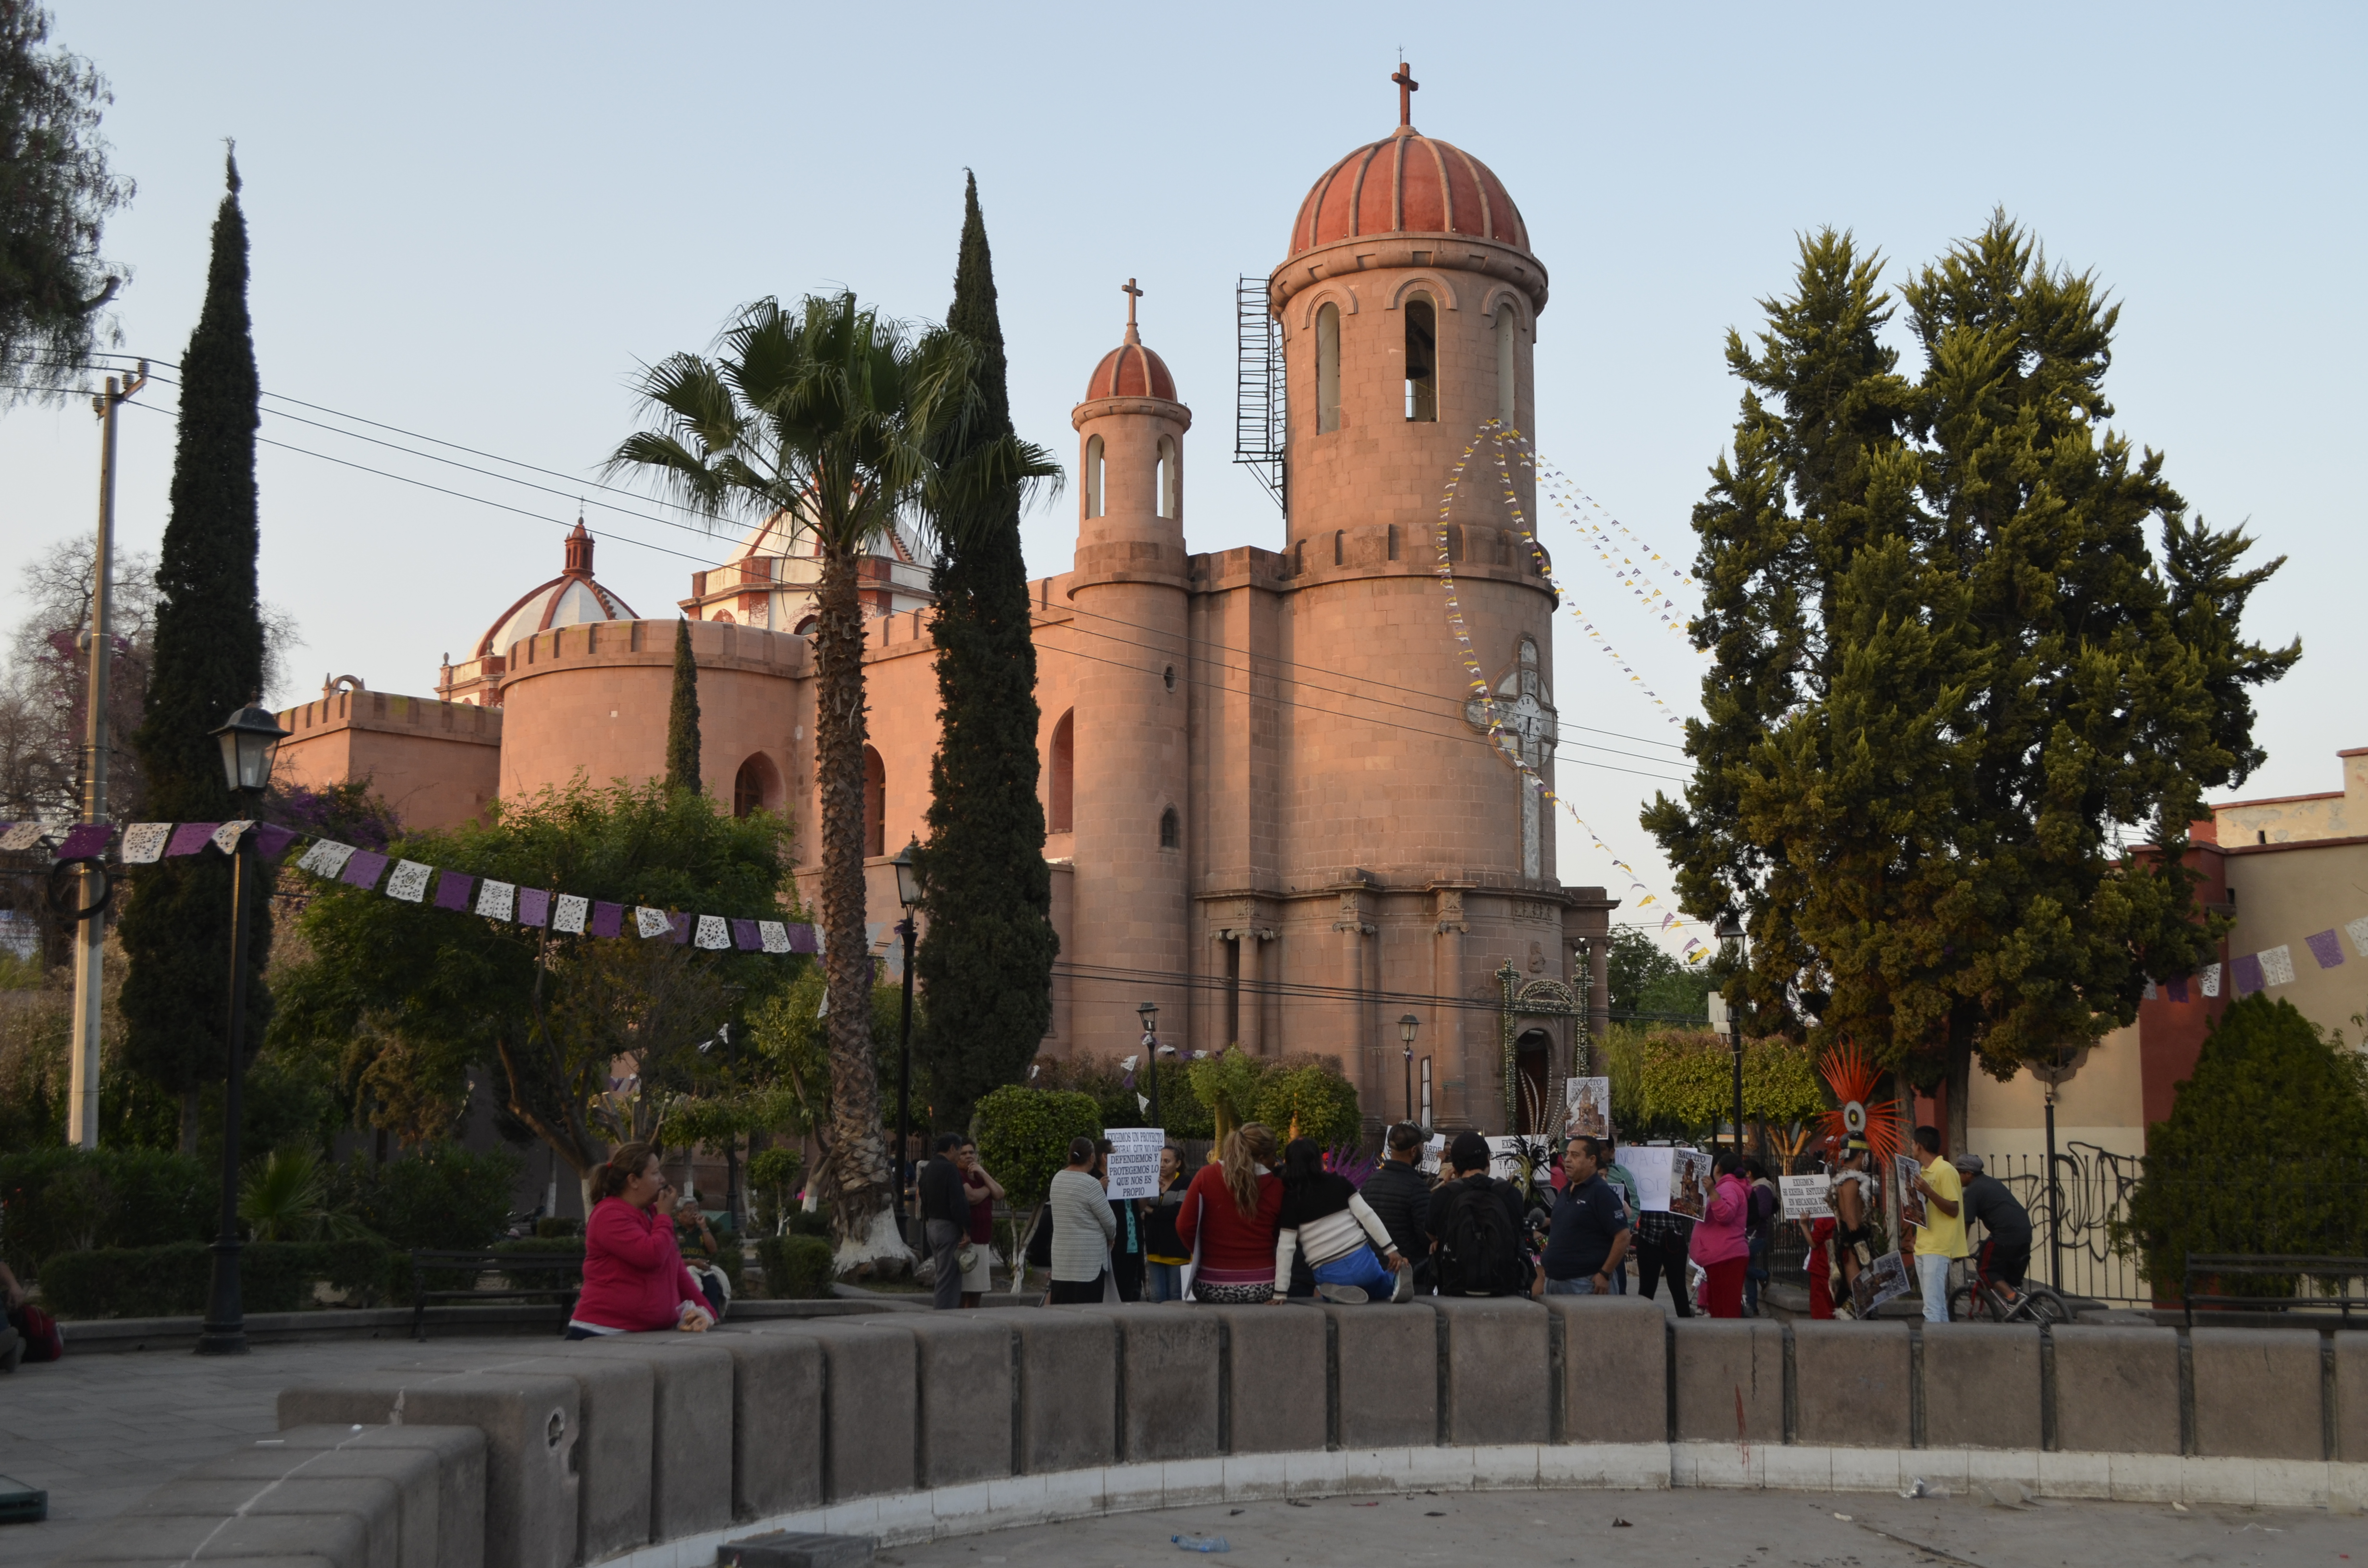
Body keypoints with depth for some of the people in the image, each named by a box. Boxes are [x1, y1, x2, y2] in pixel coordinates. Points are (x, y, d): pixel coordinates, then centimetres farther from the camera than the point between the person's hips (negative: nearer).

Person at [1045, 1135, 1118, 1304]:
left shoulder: (1057, 1179, 7)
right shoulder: (1091, 1184, -14)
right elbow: (1109, 1222, -6)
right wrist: (1111, 1236, 14)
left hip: (1061, 1256, 7)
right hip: (1088, 1259, -7)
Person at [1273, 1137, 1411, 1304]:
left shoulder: (1291, 1199, -5)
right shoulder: (1340, 1183, 2)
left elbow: (1285, 1248, -8)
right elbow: (1367, 1215, -6)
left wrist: (1280, 1293, -5)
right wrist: (1391, 1249, -3)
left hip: (1329, 1275, -2)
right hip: (1361, 1262, 2)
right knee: (1378, 1282, 36)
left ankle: (1339, 1291, -3)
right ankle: (1395, 1279, 0)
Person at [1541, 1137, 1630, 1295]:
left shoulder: (1601, 1192, -11)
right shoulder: (1565, 1191, 15)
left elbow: (1622, 1237, -16)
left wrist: (1605, 1275, -18)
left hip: (1585, 1284, -9)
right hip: (1554, 1281, 9)